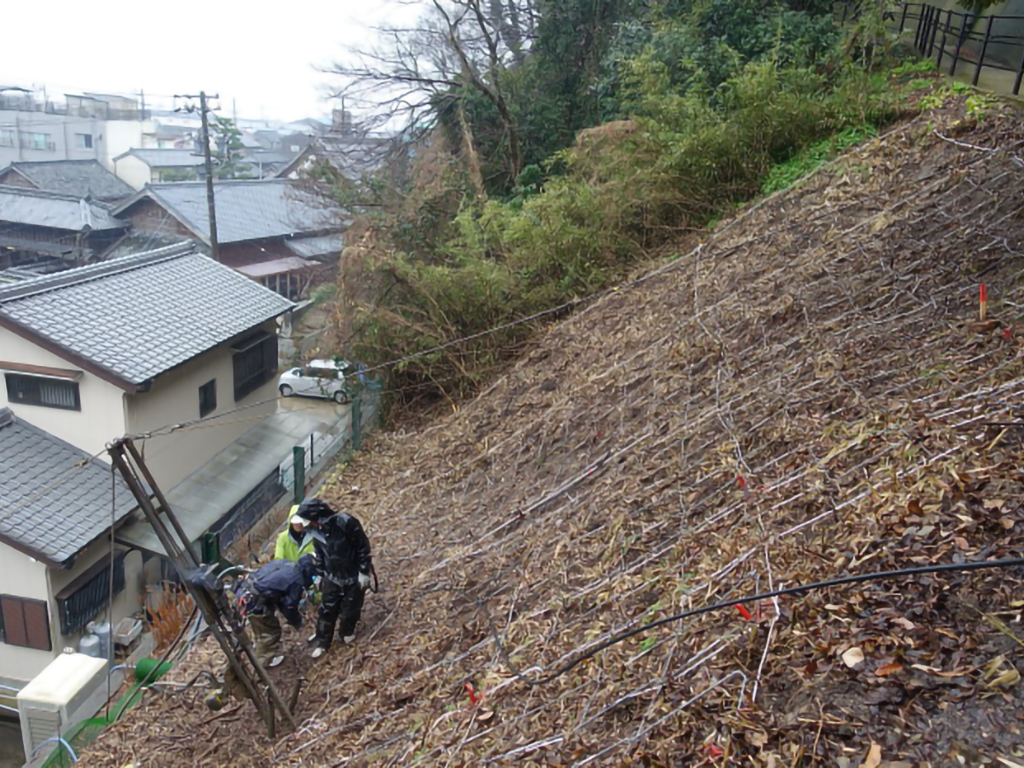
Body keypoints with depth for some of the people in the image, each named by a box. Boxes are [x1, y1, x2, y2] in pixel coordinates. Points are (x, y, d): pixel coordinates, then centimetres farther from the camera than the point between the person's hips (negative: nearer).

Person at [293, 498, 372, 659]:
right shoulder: (316, 530, -9)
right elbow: (319, 554, 9)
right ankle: (322, 642, 27)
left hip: (354, 576, -4)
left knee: (350, 608, 13)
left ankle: (348, 633, 40)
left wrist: (364, 572, -18)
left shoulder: (346, 523, -29)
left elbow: (363, 548, -21)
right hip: (332, 577, 4)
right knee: (327, 610, 10)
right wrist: (320, 574, 15)